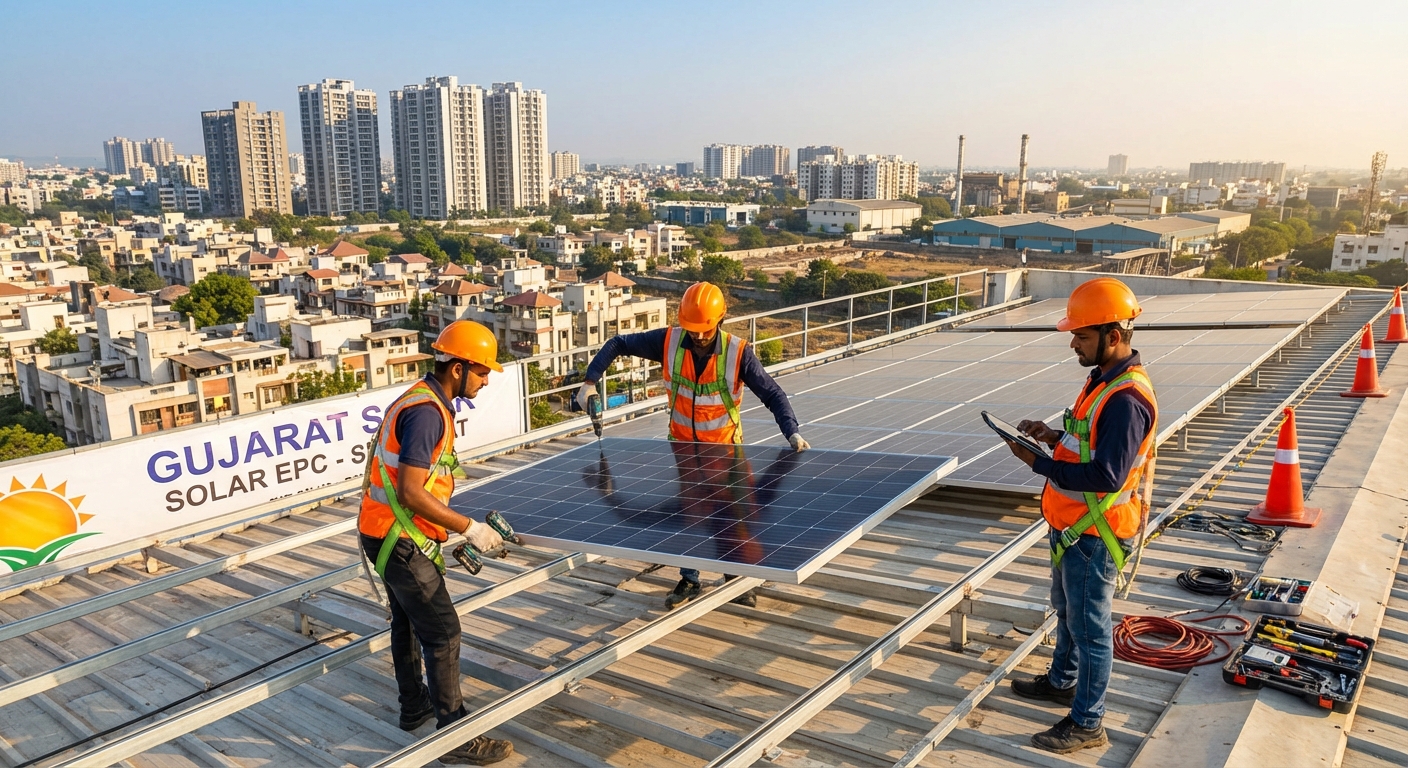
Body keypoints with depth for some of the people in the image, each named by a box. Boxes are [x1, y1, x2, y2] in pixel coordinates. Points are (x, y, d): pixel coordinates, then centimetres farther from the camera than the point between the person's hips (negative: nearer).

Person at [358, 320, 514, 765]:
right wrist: (469, 528, -20)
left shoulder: (426, 402, 9)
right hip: (399, 539, -10)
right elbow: (411, 493, -25)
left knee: (408, 623, 22)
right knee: (443, 632, -4)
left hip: (389, 534, 10)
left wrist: (454, 531, 15)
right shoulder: (427, 412, -22)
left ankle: (415, 708, 38)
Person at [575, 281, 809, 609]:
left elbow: (772, 394, -20)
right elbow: (617, 344, -6)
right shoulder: (668, 341, -17)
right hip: (683, 445, 2)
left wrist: (791, 432, -35)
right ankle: (689, 581, 27)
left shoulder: (738, 352, -23)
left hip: (725, 447, -2)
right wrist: (590, 380, -16)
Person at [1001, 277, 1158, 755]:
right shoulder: (1104, 379, 6)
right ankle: (1063, 681, 46)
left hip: (1093, 535, -10)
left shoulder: (1127, 399, -27)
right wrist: (1056, 436, 3)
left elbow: (1105, 475, -30)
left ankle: (1086, 724, 19)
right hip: (1070, 524, 10)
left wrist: (1039, 463, -25)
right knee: (1067, 611, 26)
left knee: (1089, 626, 4)